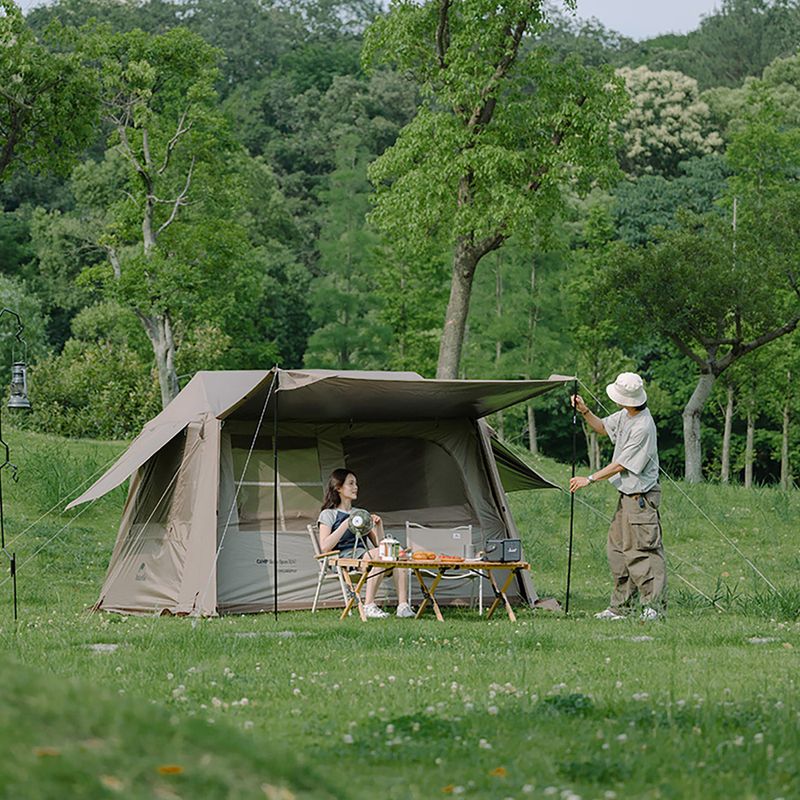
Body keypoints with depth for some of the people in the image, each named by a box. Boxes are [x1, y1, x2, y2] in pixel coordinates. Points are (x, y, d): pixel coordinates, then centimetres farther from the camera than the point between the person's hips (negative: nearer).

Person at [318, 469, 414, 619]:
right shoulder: (328, 515, 10)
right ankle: (369, 606, -34)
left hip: (364, 556, 6)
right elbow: (325, 547, -8)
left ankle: (403, 605, -36)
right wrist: (346, 524, -11)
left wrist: (378, 525, 5)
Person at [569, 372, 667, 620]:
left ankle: (654, 606, -3)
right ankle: (620, 607, 21)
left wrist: (589, 479, -12)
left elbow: (621, 465, -20)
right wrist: (584, 411, 7)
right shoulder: (624, 415, 5)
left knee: (641, 552, -8)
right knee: (618, 549, 14)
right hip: (627, 496, 10)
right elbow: (603, 428, 25)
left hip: (641, 497, -10)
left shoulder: (643, 427, -24)